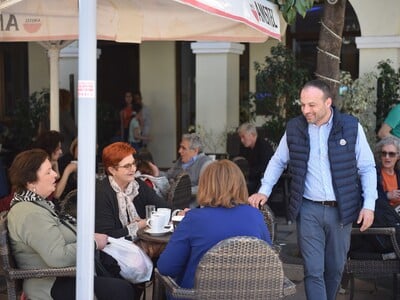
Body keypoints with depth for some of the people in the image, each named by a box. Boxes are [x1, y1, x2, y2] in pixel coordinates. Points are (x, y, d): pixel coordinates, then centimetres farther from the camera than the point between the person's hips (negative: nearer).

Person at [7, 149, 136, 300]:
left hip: (64, 276, 11)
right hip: (54, 286, -11)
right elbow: (58, 257, -29)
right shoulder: (30, 214, -21)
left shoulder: (36, 203, 13)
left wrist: (88, 236, 6)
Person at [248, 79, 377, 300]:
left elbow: (367, 168, 2)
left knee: (335, 269, 12)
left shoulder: (351, 127, -4)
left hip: (341, 210, 0)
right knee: (313, 271, -4)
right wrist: (264, 191, 3)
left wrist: (369, 204, -6)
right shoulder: (294, 128, 1)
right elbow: (278, 162, 15)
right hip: (308, 210, 0)